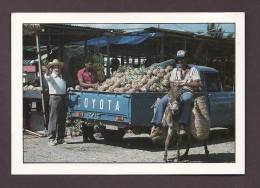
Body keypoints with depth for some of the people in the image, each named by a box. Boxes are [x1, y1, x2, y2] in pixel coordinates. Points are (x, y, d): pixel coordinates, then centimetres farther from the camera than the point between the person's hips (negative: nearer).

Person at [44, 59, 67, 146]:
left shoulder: (62, 76, 22)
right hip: (54, 98, -6)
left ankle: (60, 138, 14)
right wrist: (48, 69, -42)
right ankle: (51, 139, -6)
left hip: (63, 97, 6)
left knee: (62, 120, 7)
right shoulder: (50, 76, 2)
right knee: (53, 119, -8)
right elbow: (47, 75, -22)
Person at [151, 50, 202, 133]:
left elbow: (198, 84, 0)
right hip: (175, 92, 4)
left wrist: (185, 83, -8)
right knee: (161, 102, -23)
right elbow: (171, 84, 13)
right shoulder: (175, 70, 24)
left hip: (188, 91, -4)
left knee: (186, 100, -41)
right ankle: (157, 125, -27)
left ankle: (183, 126, -46)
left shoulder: (193, 70, 13)